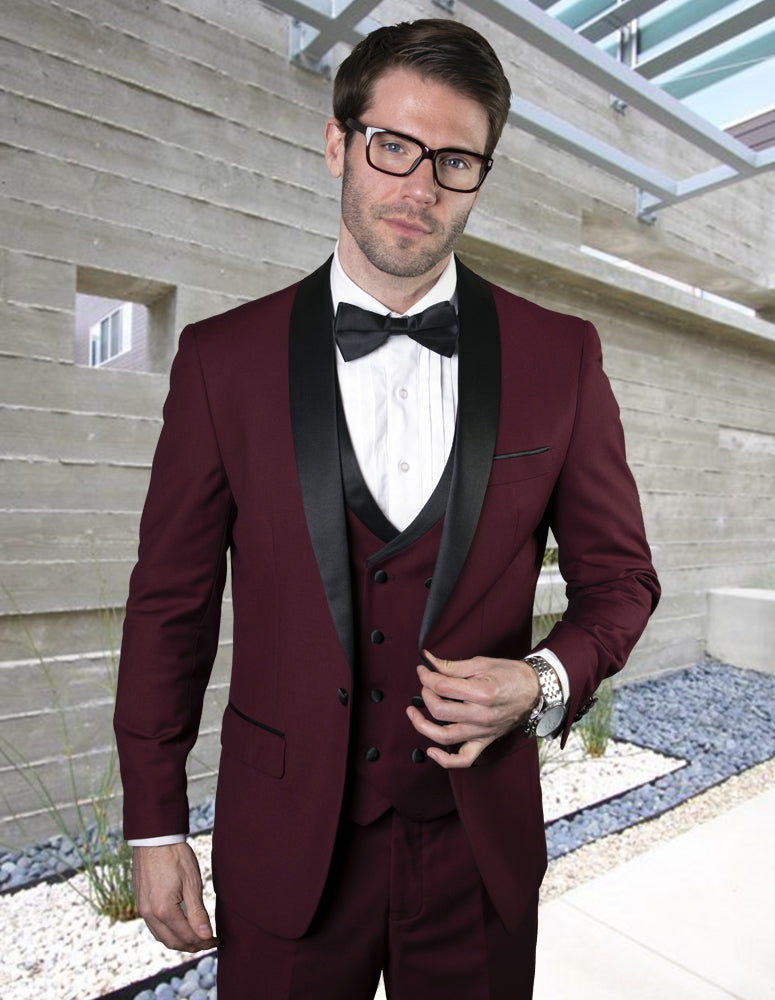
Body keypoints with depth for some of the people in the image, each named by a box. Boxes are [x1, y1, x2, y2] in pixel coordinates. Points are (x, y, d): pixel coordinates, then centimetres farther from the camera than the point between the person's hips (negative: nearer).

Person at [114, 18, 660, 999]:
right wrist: (154, 826, 1)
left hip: (481, 840, 1)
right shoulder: (223, 358, -6)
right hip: (285, 841, 0)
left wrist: (547, 681, -16)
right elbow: (171, 599, -2)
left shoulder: (560, 356, -5)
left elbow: (617, 576, 4)